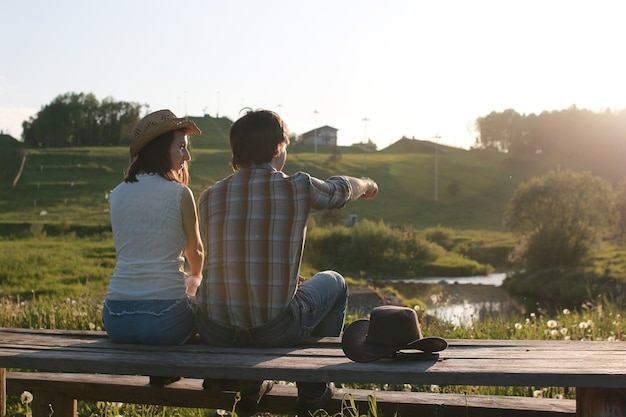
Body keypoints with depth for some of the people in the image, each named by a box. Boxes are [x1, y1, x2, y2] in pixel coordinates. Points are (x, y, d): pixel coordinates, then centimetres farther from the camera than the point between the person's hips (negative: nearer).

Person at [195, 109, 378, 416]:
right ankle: (313, 388, 33)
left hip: (214, 331, 4)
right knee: (333, 282, 26)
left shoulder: (210, 197, 3)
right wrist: (366, 184, 45)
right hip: (276, 331, -3)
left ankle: (249, 383, 39)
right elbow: (340, 189, 20)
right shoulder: (299, 189, -4)